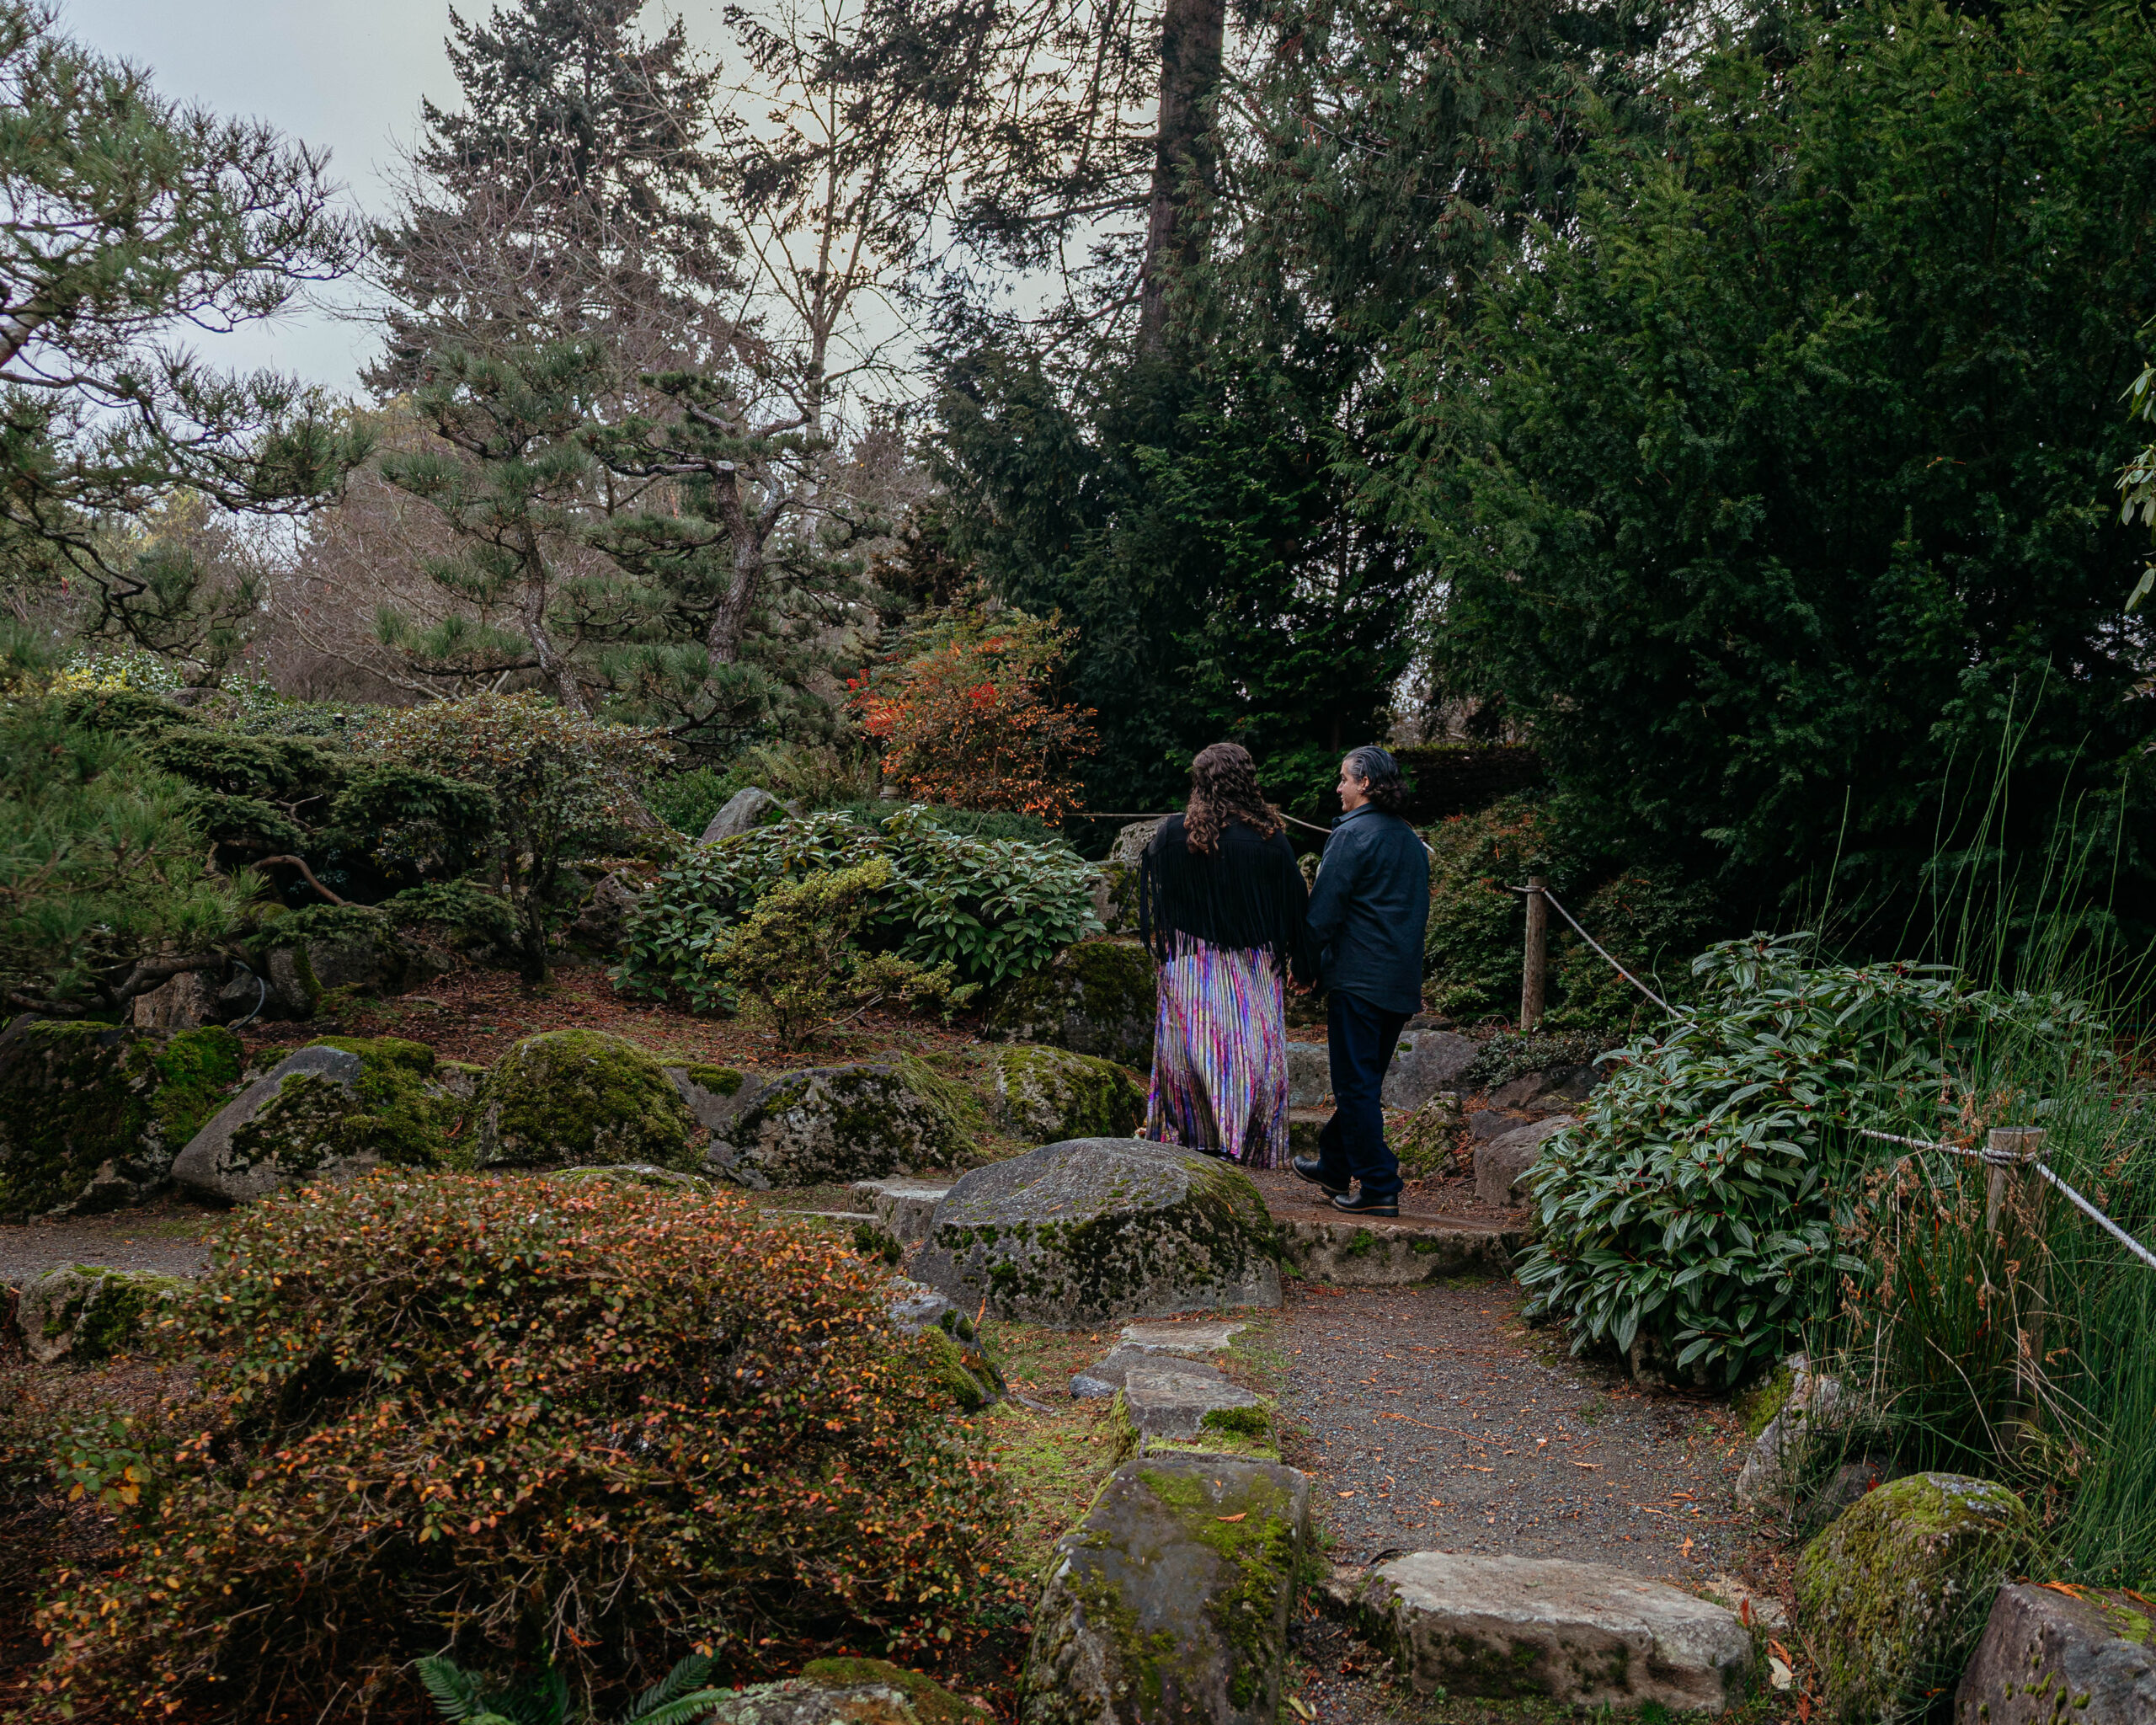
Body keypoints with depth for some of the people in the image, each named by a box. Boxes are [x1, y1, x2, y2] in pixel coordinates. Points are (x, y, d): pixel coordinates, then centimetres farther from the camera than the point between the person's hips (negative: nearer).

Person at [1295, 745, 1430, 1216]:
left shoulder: (1351, 834, -11)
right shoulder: (1412, 841, 14)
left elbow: (1324, 909, -13)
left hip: (1359, 978, -8)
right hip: (1404, 982, 8)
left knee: (1356, 1085, -3)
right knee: (1364, 1081, 17)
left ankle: (1378, 1187, -4)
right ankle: (1334, 1166, 31)